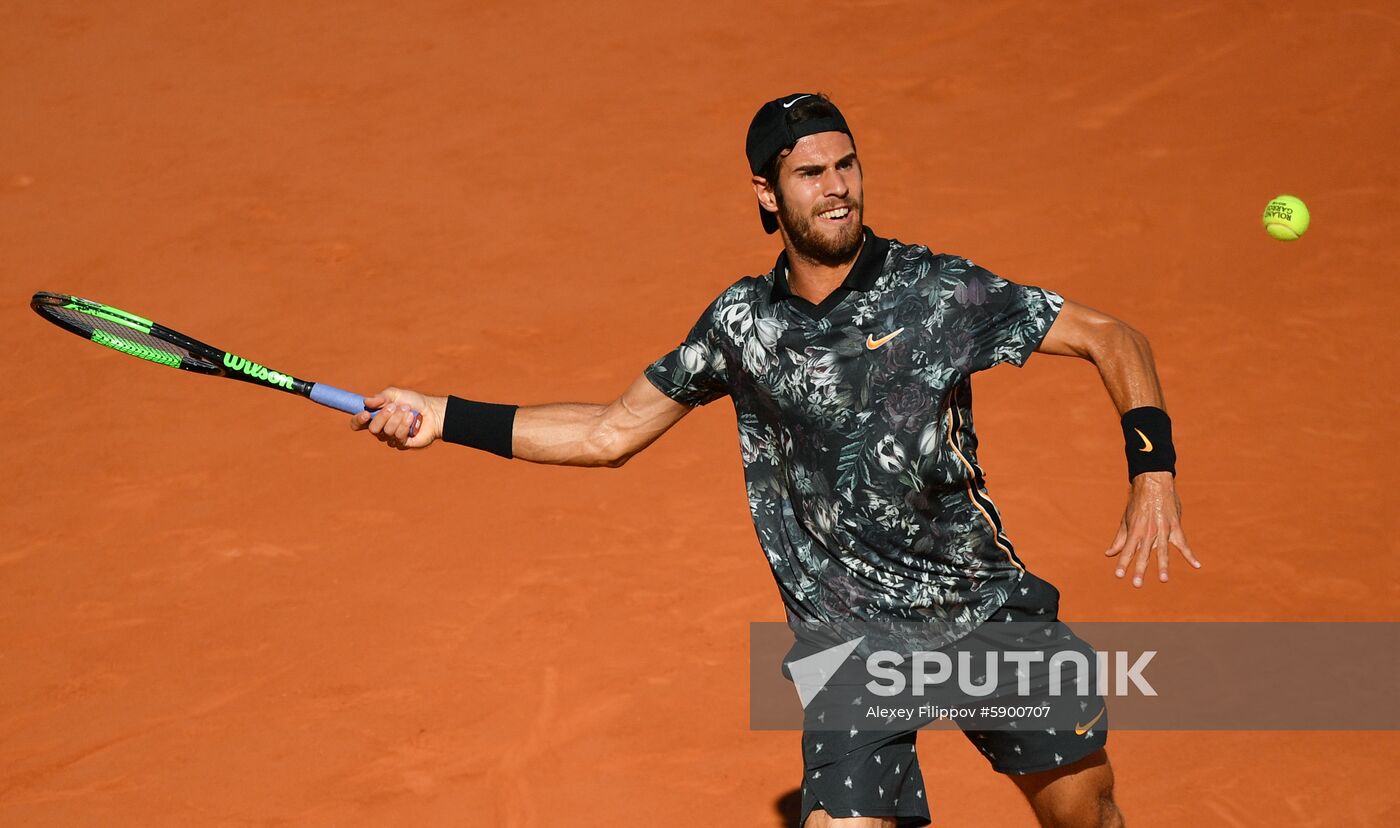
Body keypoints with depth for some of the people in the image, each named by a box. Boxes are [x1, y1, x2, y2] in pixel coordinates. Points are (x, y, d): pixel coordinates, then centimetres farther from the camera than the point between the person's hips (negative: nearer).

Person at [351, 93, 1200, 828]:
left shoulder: (937, 290, -7)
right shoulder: (743, 321, 1)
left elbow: (1110, 337, -2)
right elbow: (612, 432, 11)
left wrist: (1154, 471, -17)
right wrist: (441, 418, 6)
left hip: (987, 615, 0)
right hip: (851, 644, 0)